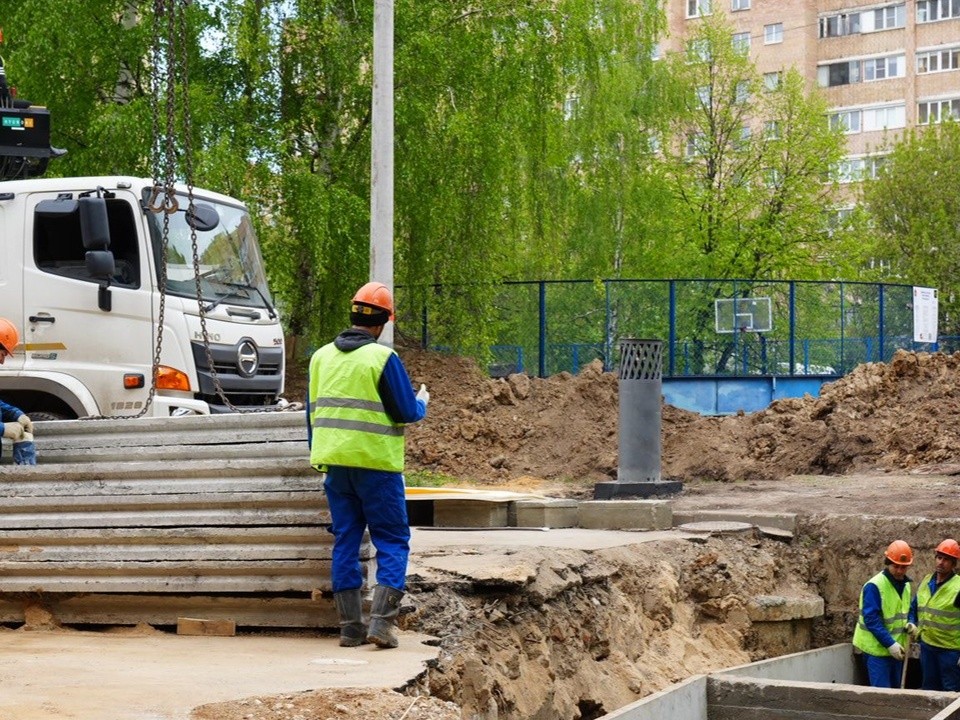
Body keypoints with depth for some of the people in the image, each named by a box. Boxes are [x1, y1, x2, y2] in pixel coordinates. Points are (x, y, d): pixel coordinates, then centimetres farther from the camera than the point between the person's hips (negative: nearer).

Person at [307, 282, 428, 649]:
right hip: (376, 464, -6)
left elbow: (312, 412, 16)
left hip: (334, 463, 6)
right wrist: (422, 401, 13)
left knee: (345, 541, 10)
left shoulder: (321, 357, 9)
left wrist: (319, 457, 27)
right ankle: (382, 622, -8)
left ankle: (350, 626, 10)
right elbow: (407, 412, -10)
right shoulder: (383, 358, -11)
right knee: (392, 541, 3)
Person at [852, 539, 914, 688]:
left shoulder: (905, 585, 8)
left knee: (895, 689, 14)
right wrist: (890, 643, -25)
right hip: (877, 648, -8)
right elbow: (871, 619, -21)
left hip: (895, 648, 8)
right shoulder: (874, 586, -18)